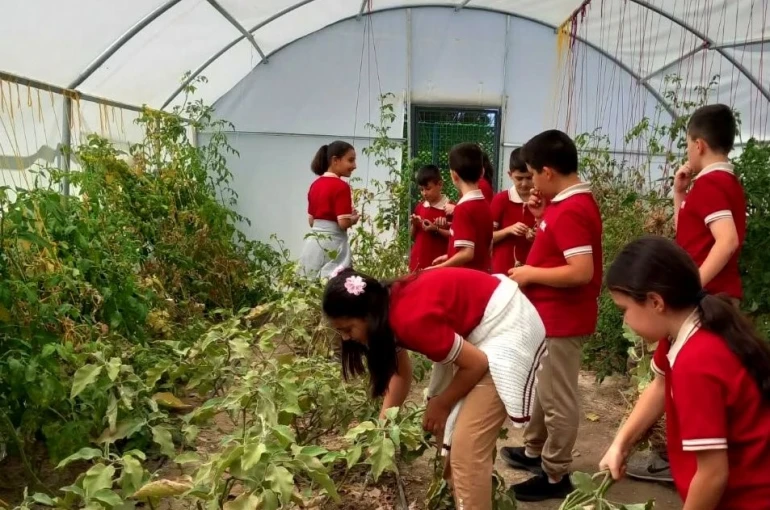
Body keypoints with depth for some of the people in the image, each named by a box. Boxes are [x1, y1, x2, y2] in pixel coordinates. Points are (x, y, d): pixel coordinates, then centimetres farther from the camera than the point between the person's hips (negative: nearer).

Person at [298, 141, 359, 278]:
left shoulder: (315, 185, 11)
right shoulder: (341, 186, -13)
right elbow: (343, 223, -17)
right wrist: (354, 218, 1)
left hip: (313, 243, 8)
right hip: (332, 245, -8)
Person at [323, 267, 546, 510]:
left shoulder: (410, 319, -30)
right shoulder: (389, 309, -3)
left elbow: (477, 364, -20)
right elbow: (401, 373, 13)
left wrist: (441, 405, -6)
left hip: (506, 328, -10)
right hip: (474, 327, 10)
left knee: (467, 445, -10)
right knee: (446, 428, 16)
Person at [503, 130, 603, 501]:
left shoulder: (570, 211, -23)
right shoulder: (571, 203, 8)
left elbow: (581, 272, -30)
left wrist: (531, 273, -19)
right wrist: (542, 216, 4)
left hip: (562, 319, -11)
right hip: (552, 315, 11)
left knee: (557, 398, 3)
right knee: (541, 387, 23)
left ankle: (555, 476, 17)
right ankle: (535, 451, 40)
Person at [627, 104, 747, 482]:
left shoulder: (708, 184, -16)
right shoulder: (726, 182, 15)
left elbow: (728, 241, -28)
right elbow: (686, 234, 19)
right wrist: (680, 193, 12)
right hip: (717, 295, 10)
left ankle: (673, 457, 11)